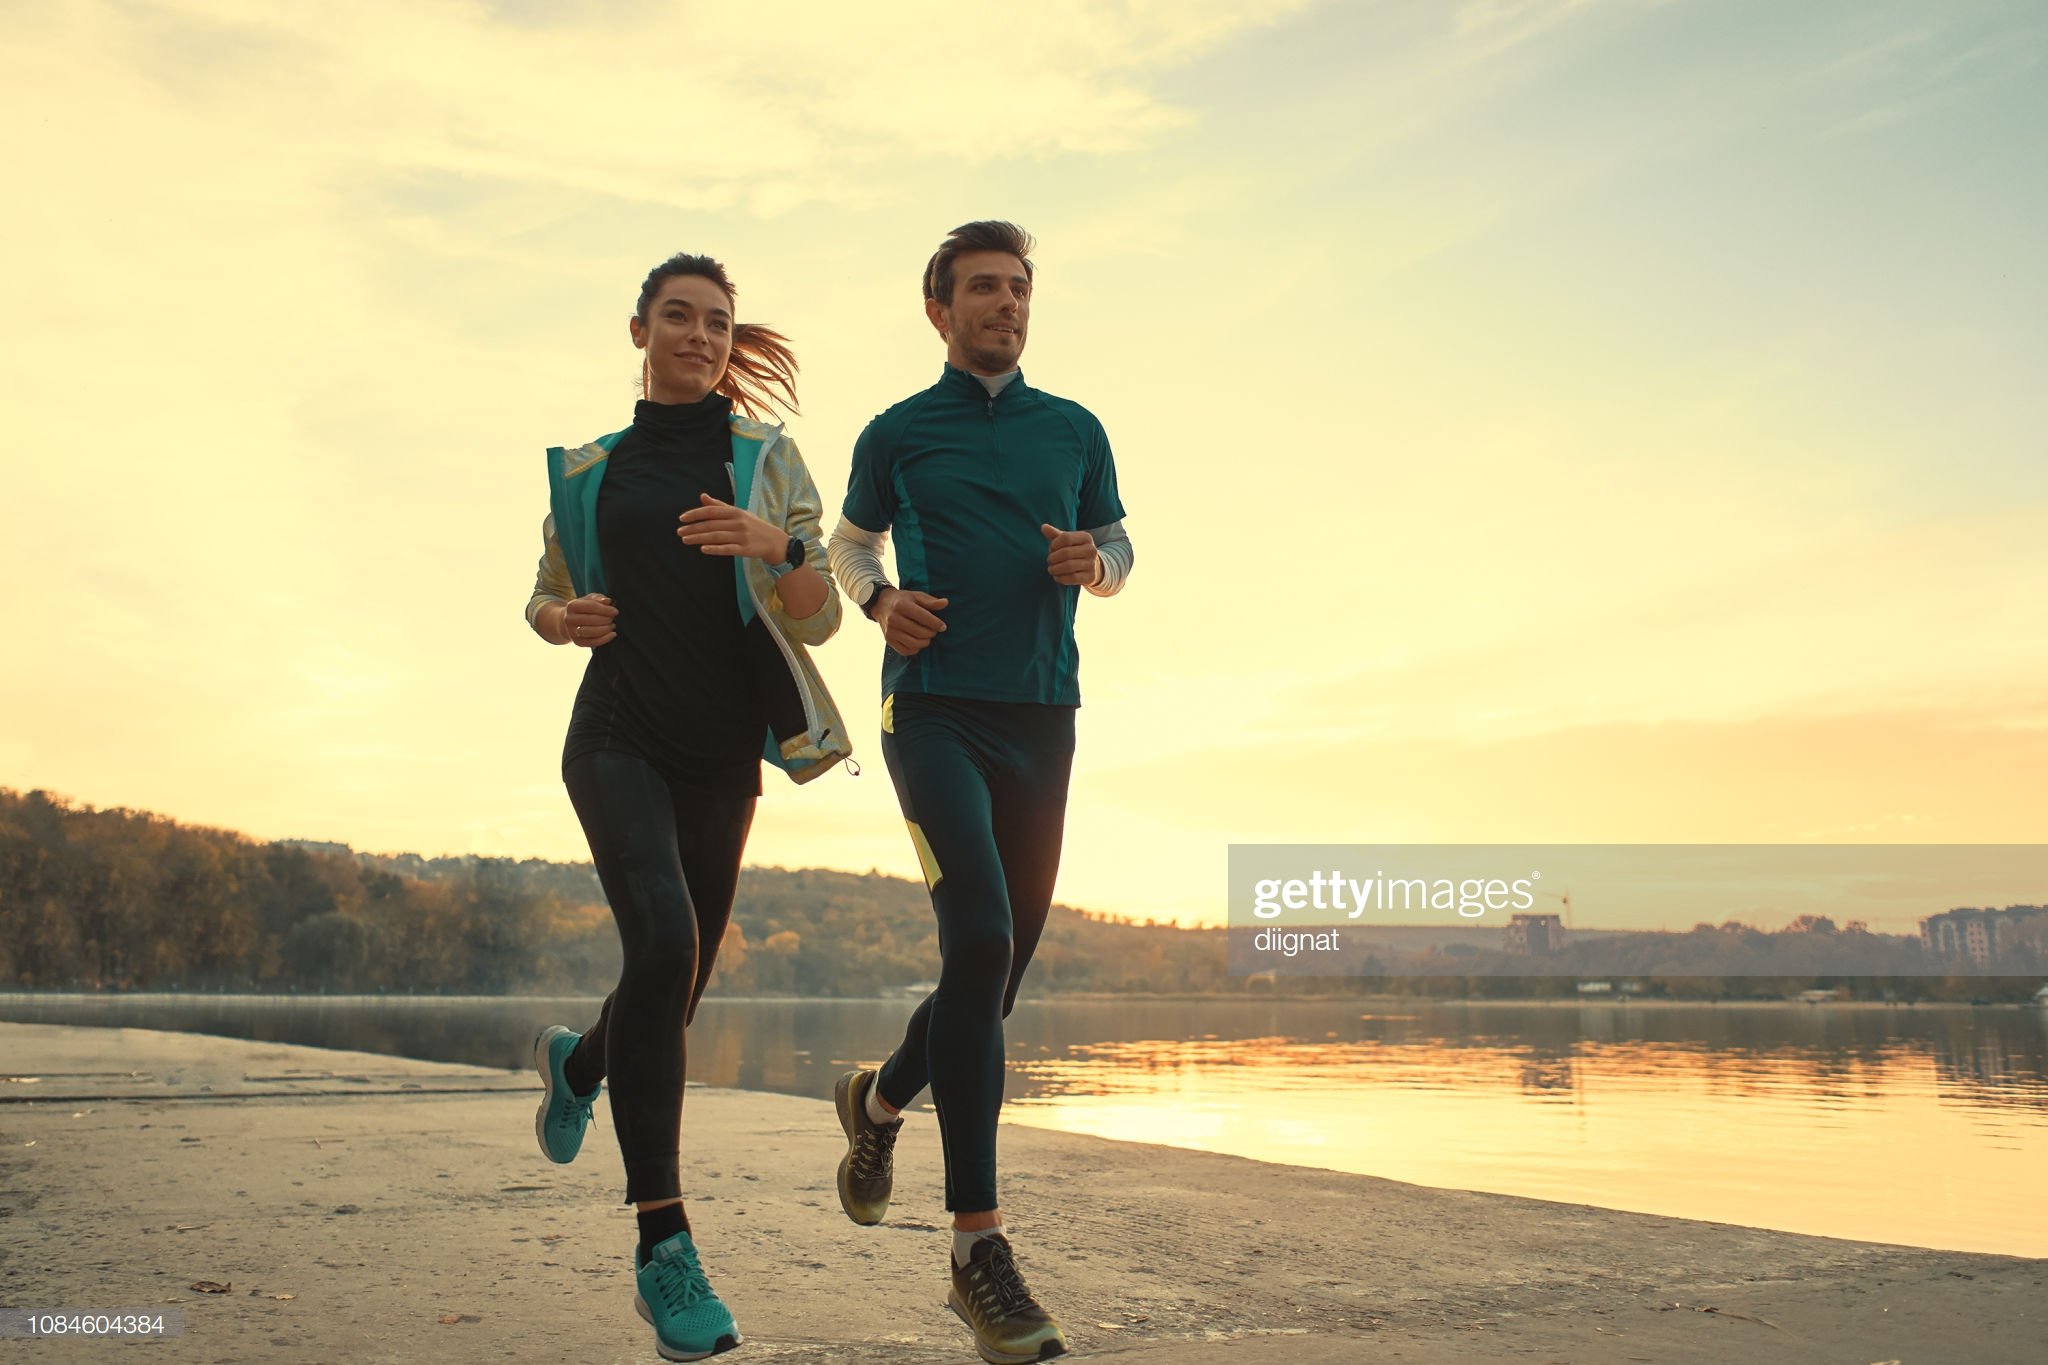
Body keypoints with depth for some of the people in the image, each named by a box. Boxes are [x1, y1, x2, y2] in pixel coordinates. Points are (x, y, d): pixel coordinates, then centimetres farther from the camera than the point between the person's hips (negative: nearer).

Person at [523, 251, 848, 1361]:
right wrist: (564, 619, -4)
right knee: (664, 940, -25)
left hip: (720, 756, 2)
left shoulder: (766, 462, 6)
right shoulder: (588, 472, 11)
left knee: (677, 983, 7)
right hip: (618, 738, -1)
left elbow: (818, 623, 0)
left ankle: (575, 1063, 46)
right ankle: (664, 1246, -22)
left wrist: (778, 547, -22)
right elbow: (546, 598, 21)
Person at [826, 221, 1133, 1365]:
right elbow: (851, 542, 21)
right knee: (980, 938, -22)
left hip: (1042, 714, 4)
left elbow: (1118, 552, 20)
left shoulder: (1074, 431, 14)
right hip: (935, 704, -4)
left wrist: (1092, 564, -3)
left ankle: (880, 1100, 39)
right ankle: (979, 1246, -18)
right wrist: (881, 599, -1)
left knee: (1004, 964, 7)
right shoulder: (898, 434, 9)